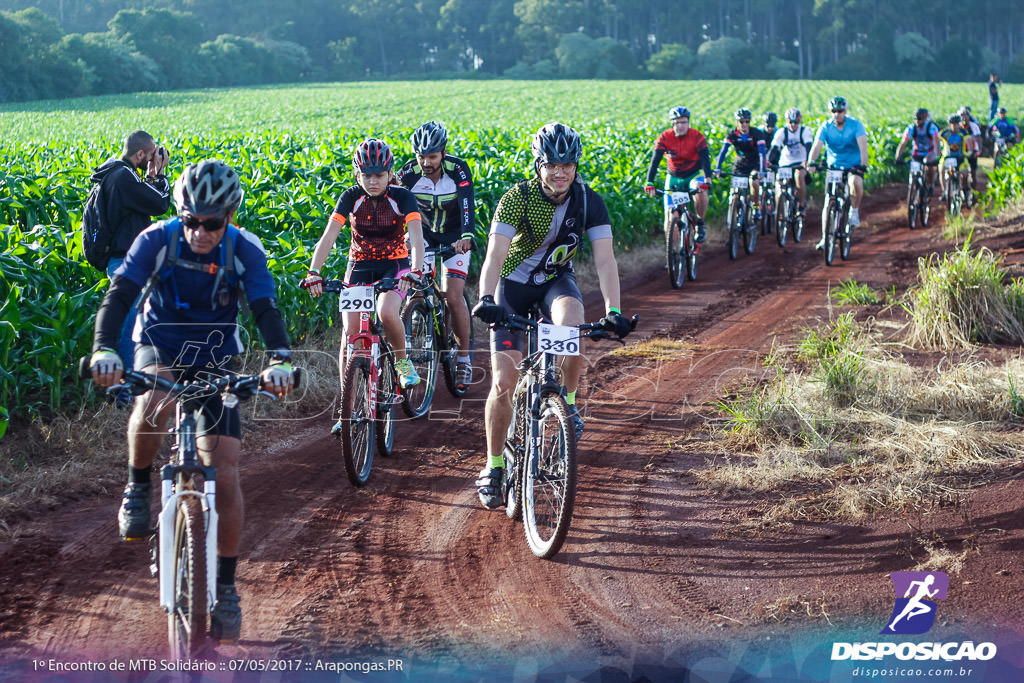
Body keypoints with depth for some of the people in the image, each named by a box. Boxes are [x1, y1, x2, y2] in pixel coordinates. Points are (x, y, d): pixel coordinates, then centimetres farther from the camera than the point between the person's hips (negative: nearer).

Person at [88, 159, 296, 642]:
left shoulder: (245, 251, -16)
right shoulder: (157, 240, -18)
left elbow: (266, 310, -23)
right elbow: (119, 296, -26)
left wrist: (279, 360, -42)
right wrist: (104, 349, -44)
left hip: (215, 362, 1)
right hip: (159, 349, -1)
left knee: (226, 476, -7)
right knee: (154, 402, -39)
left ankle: (225, 587, 7)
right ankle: (138, 488, -11)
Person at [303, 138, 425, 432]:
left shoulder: (402, 197, -14)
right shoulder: (351, 197, -10)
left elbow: (417, 238, -26)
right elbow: (329, 236, -18)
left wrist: (415, 271, -44)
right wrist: (314, 273, -33)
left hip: (394, 265, -2)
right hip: (359, 266, 2)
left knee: (387, 313, -33)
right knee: (350, 334, -10)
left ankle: (402, 361, -2)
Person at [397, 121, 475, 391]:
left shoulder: (458, 170, -24)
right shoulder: (409, 173, -19)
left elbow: (467, 205, -35)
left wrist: (467, 237, -53)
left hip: (455, 237, -2)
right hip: (425, 234, 2)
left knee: (453, 296, -14)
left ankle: (464, 356, 1)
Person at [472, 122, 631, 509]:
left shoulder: (589, 202, -17)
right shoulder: (517, 199, -22)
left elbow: (604, 259, -23)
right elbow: (495, 256, -32)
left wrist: (613, 310, -37)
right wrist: (486, 300, -49)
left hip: (556, 281, 1)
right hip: (514, 284, -1)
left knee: (571, 321, -36)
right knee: (503, 383, -9)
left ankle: (568, 402, -13)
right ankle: (494, 466, 8)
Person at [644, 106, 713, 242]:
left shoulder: (697, 136, -20)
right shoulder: (665, 138, -17)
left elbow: (705, 158, -29)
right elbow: (655, 160, -24)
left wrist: (707, 180, -45)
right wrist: (649, 183, -38)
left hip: (694, 174, -1)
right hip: (674, 176, 1)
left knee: (701, 193, -34)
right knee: (670, 218, -6)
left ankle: (700, 224, -10)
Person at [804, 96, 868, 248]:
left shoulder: (856, 125, -13)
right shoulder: (826, 127, -9)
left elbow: (863, 146, -25)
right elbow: (816, 146, -21)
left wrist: (863, 165, -40)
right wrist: (810, 162, -39)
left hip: (854, 166, -2)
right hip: (834, 167, 2)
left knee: (856, 182, -36)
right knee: (828, 203, -7)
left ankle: (854, 211, -9)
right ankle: (825, 238, 1)